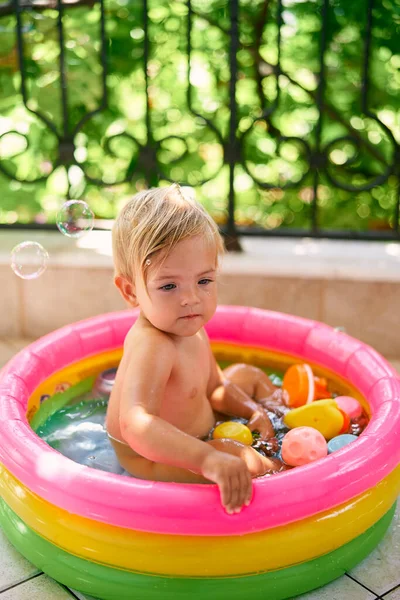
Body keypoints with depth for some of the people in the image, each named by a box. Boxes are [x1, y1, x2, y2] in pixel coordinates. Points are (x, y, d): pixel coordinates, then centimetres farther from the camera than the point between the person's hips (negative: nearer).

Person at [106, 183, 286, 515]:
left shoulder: (189, 329, -6)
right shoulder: (152, 346, -37)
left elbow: (215, 386, 11)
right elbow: (137, 425, -52)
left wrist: (253, 411, -6)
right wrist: (208, 458, -63)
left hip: (198, 431, 10)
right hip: (148, 462, -10)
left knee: (249, 375, 21)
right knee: (239, 458, -32)